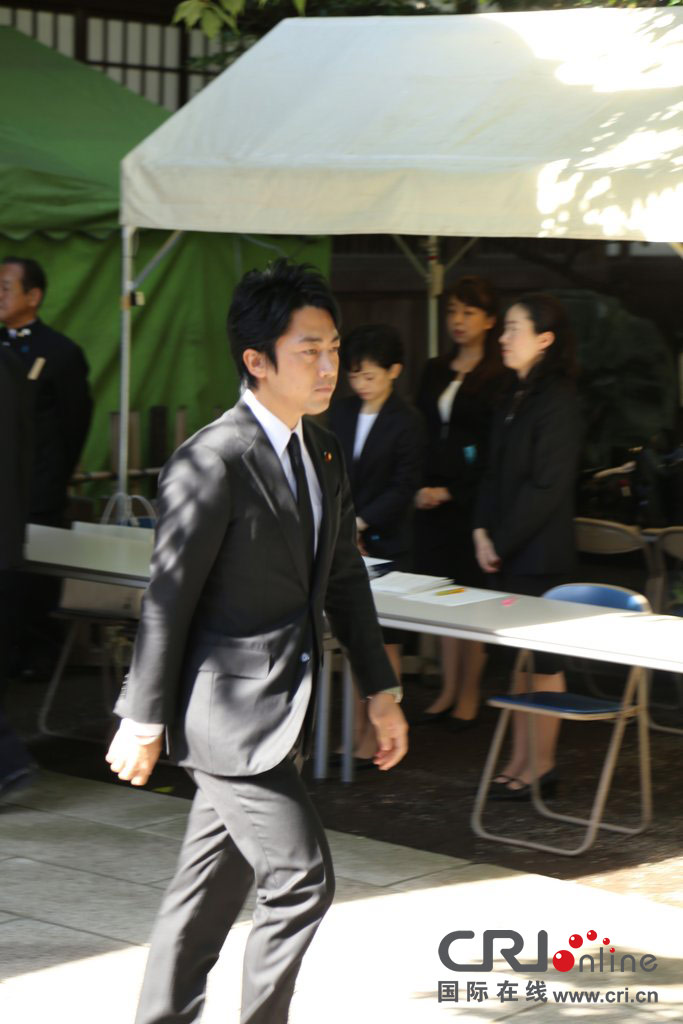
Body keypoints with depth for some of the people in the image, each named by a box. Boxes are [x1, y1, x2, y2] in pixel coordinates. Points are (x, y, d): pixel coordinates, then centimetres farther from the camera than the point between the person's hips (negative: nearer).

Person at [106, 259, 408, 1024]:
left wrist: (380, 691, 15)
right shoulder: (212, 464, -18)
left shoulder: (320, 452, 9)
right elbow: (169, 597, -15)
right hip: (231, 710, -8)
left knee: (212, 886, 15)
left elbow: (344, 579, 16)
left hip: (281, 704, 8)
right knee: (301, 881, -7)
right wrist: (144, 721, -11)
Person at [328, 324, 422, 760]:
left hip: (386, 543, -5)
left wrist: (360, 523, -16)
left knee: (384, 640, 1)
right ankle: (356, 728, 14)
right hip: (347, 542, 5)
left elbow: (403, 488, -11)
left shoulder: (406, 422, -7)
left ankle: (379, 733, 6)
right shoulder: (341, 414, 9)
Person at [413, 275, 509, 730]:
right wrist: (422, 488, 2)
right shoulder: (435, 372, 13)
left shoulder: (498, 378, -8)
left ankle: (469, 693, 9)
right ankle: (449, 690, 17)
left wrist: (450, 492, -13)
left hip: (473, 501, -6)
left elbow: (495, 452, -11)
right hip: (433, 500, 6)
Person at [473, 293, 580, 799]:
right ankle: (520, 759, 18)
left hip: (540, 553, -8)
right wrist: (483, 531, 2)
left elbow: (546, 486, -17)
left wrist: (501, 542, -14)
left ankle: (541, 766, 6)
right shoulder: (517, 397, 13)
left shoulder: (557, 399, -14)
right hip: (508, 551, 8)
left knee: (542, 660, -1)